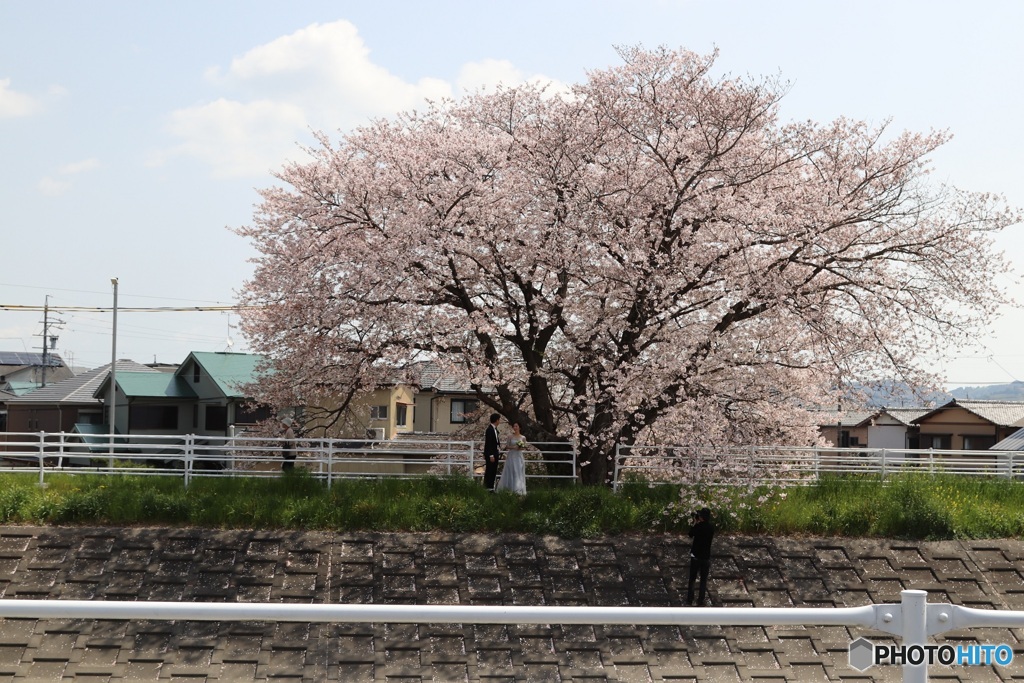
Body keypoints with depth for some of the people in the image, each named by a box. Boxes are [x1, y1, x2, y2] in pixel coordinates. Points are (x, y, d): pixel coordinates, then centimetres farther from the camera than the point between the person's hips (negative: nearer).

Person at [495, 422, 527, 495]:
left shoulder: (522, 437, 2)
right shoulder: (510, 437, -1)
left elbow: (524, 446, 7)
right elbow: (507, 446, 0)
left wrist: (521, 448, -13)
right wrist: (513, 447, -16)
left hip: (519, 456, 1)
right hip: (511, 456, -1)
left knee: (519, 472, 0)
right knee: (510, 472, 4)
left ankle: (518, 489, 5)